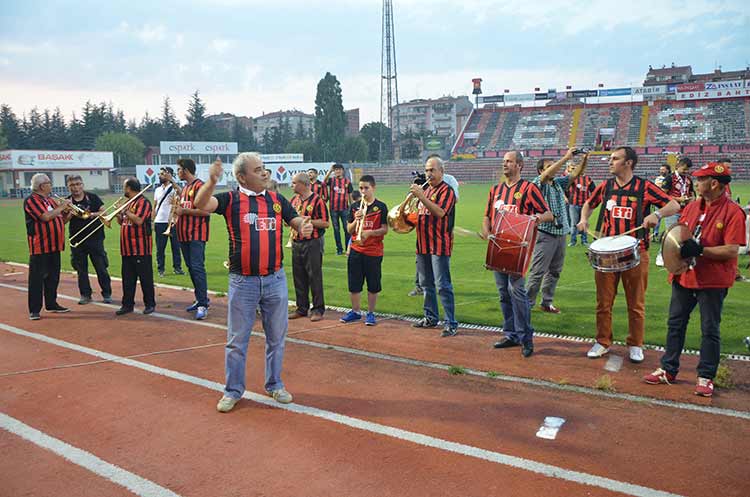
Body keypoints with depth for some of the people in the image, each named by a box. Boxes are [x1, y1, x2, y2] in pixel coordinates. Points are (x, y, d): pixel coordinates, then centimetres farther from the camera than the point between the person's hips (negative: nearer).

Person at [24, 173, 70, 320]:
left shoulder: (50, 201, 16)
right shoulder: (31, 200, -10)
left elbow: (60, 221, 20)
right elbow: (45, 217, -23)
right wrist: (61, 208, -11)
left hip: (54, 245, 8)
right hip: (39, 246, -8)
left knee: (53, 276, 13)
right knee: (37, 278, -3)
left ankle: (51, 304, 24)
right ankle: (34, 310, 1)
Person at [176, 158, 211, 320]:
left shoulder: (199, 186, -11)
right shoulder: (185, 187, 19)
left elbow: (205, 210, -19)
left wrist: (183, 210, -14)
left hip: (197, 235, -10)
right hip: (184, 234, 10)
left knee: (197, 268, -13)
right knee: (191, 268, 12)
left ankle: (203, 305, -12)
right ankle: (200, 299, 21)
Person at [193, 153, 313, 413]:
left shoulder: (277, 199, 6)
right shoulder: (231, 199, -3)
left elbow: (297, 221, 4)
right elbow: (201, 204, -19)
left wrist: (304, 228, -20)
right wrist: (212, 182, -38)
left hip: (275, 279, 3)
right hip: (242, 282, -3)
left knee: (276, 337, 14)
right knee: (237, 340, 8)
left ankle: (274, 385, 31)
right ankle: (233, 391, 22)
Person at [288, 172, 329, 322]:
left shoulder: (317, 200, -9)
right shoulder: (294, 200, 12)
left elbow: (325, 223, -13)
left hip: (312, 243, -7)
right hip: (296, 243, 7)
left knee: (315, 277, -1)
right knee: (299, 277, 11)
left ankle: (318, 309, 8)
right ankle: (302, 308, 22)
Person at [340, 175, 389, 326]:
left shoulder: (381, 207, -3)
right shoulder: (354, 206, 7)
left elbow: (385, 229, -6)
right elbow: (349, 230, 6)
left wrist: (370, 232, -21)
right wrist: (356, 219, -13)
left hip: (374, 252, -3)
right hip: (355, 251, 3)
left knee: (373, 285, 4)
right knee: (354, 284, 8)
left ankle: (370, 313, 18)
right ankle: (356, 311, 23)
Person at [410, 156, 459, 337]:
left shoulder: (447, 190, -7)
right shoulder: (426, 189, 18)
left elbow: (440, 212, -23)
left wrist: (421, 197, -26)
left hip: (439, 245, -8)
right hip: (423, 244, 9)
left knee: (443, 285, -9)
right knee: (426, 284, 16)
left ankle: (451, 323, -5)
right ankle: (430, 317, 28)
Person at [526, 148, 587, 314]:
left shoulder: (558, 182, 15)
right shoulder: (537, 183, -5)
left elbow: (575, 174, 8)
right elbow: (547, 175, -24)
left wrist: (584, 160, -10)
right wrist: (566, 158, -26)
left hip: (561, 233, 7)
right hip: (545, 234, -7)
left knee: (555, 271, 12)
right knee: (538, 271, -7)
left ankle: (547, 302, 21)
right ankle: (528, 303, -1)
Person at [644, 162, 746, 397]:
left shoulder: (733, 212, -12)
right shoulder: (691, 206, 7)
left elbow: (732, 250, -18)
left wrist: (699, 250, -25)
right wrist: (679, 252, -7)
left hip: (712, 282, -6)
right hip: (684, 276, 6)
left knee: (710, 330, 5)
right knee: (675, 323, 12)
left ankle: (705, 377, 17)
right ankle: (669, 369, 24)